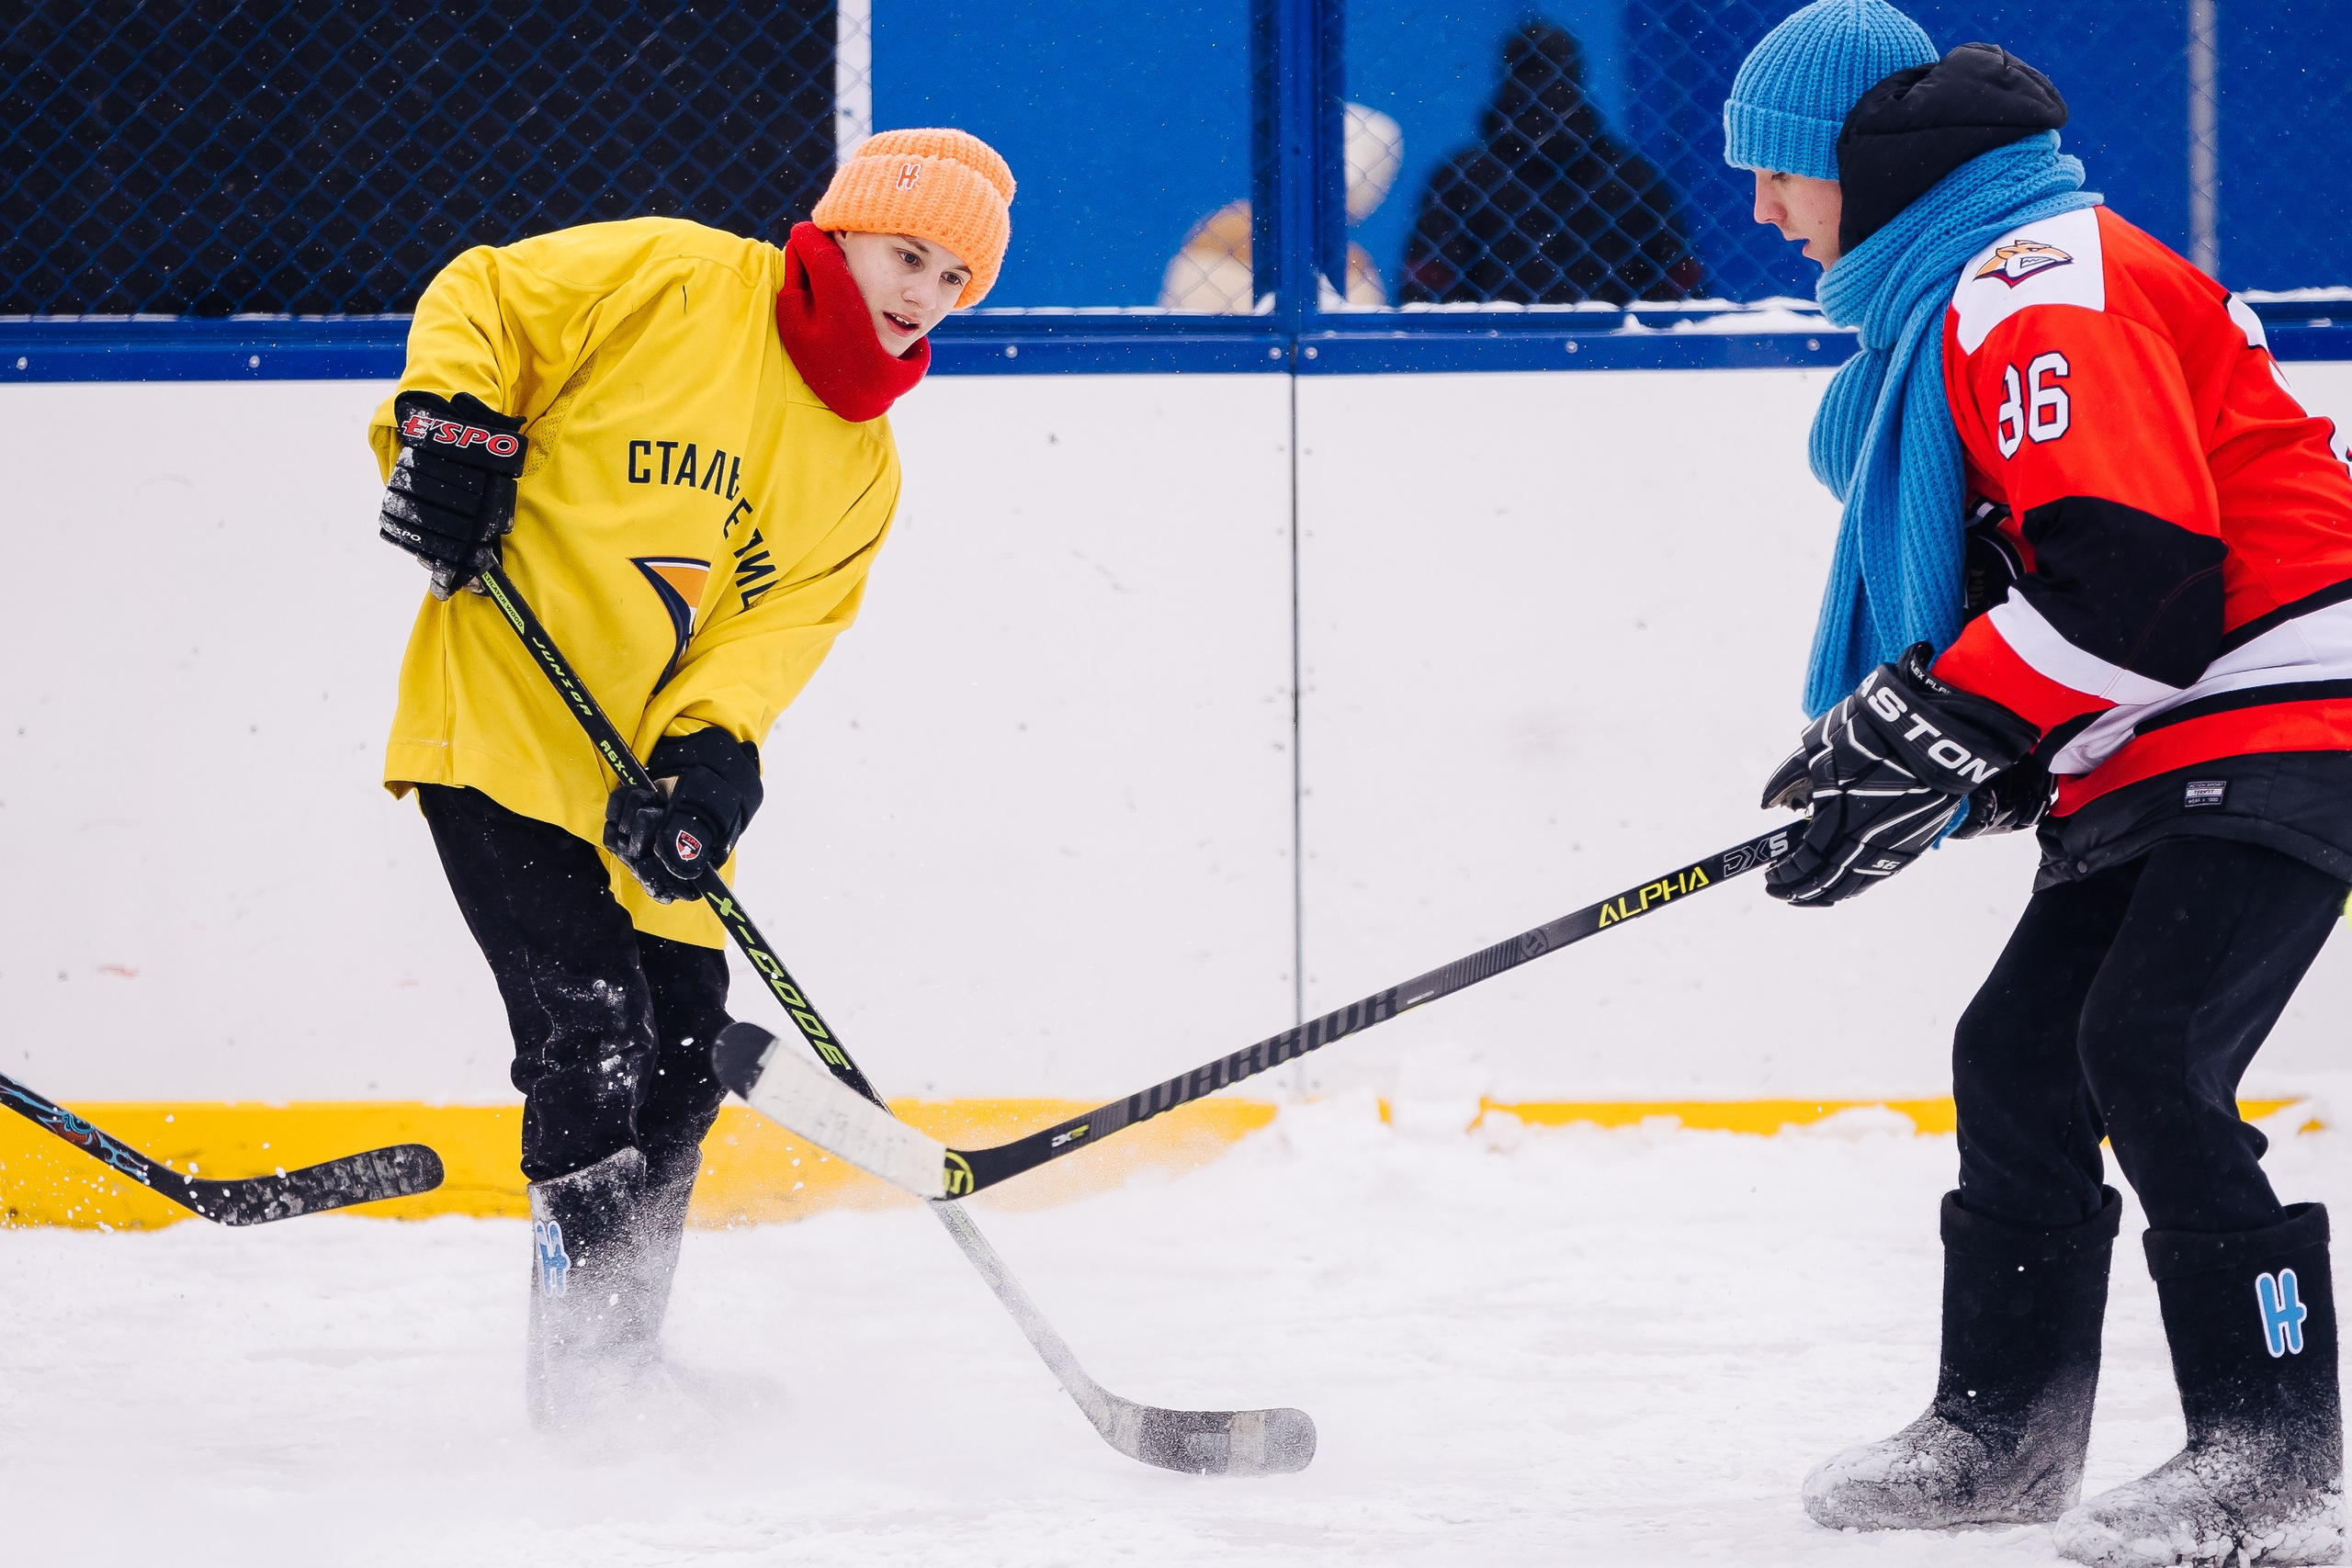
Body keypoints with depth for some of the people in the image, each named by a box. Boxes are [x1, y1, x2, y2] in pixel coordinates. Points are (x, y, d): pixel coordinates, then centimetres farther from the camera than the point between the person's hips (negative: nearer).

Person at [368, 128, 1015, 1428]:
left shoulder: (860, 470, 11)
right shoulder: (673, 281, -6)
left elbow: (781, 627, -1)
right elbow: (480, 299, -1)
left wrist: (707, 753, -18)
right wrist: (450, 421, -18)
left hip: (646, 774, 7)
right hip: (497, 724, -7)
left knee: (679, 1061, 11)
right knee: (595, 1041, -15)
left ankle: (628, 1364, 27)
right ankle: (587, 1379, -12)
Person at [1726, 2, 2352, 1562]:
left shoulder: (2045, 290, -17)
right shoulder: (1948, 302, 19)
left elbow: (2132, 568, -26)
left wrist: (1926, 733, -22)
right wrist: (1893, 738, 12)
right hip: (2152, 765, 11)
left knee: (2148, 1056, -19)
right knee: (2020, 1060, 11)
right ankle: (2004, 1429, 20)